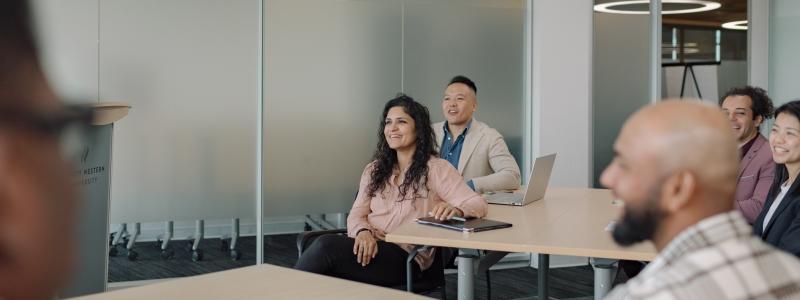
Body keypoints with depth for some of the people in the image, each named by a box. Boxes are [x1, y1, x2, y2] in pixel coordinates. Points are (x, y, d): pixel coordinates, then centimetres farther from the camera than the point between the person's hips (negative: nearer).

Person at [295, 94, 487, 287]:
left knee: (326, 246, -30)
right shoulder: (375, 169, 21)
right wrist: (363, 231, -12)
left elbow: (478, 204, -4)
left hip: (403, 257, -4)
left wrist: (455, 210, -29)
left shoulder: (436, 169, 5)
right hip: (369, 247, 4)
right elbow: (356, 214, 13)